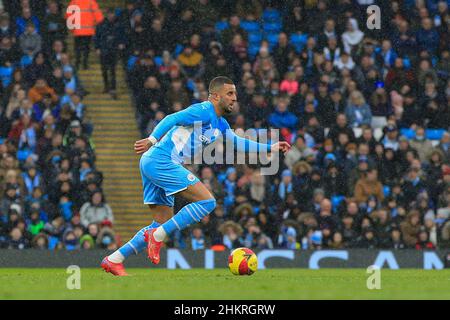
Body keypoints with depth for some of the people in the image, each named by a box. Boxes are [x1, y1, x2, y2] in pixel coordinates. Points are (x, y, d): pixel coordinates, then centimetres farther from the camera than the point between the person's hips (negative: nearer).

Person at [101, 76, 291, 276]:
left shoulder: (220, 124, 21)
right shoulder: (204, 111, -9)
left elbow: (237, 142, 35)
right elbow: (173, 119, -20)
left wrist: (270, 148, 32)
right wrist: (152, 140, -33)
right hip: (161, 161, -10)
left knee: (164, 223, 12)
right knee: (207, 201, -14)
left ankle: (113, 260, 10)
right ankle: (156, 236, -12)